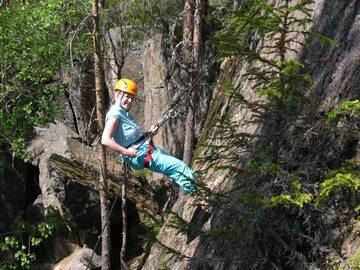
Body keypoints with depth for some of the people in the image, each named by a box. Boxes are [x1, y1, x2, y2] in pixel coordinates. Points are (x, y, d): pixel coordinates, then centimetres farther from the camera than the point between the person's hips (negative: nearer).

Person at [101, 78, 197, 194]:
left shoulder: (124, 113, 19)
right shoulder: (115, 114, -13)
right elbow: (105, 141, -24)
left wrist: (148, 133, 7)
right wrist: (126, 152, -25)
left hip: (147, 149, 10)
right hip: (140, 154, -10)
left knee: (176, 165, 12)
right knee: (179, 166, -10)